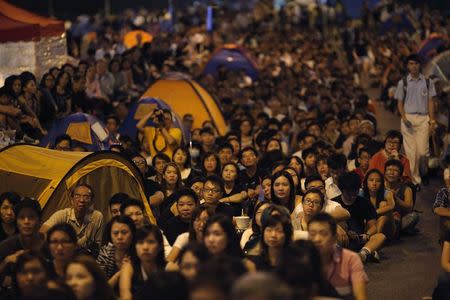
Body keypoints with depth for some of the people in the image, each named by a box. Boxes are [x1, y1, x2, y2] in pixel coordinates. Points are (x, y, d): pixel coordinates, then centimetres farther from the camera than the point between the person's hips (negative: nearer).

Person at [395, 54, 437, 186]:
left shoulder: (427, 82, 7)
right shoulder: (403, 83, 5)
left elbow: (430, 101, 8)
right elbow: (400, 102, 8)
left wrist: (432, 119, 0)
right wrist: (404, 118, -6)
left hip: (423, 118, 0)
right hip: (408, 118, 0)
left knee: (423, 150, -5)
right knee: (410, 151, -1)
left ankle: (424, 173, 22)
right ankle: (415, 179, 7)